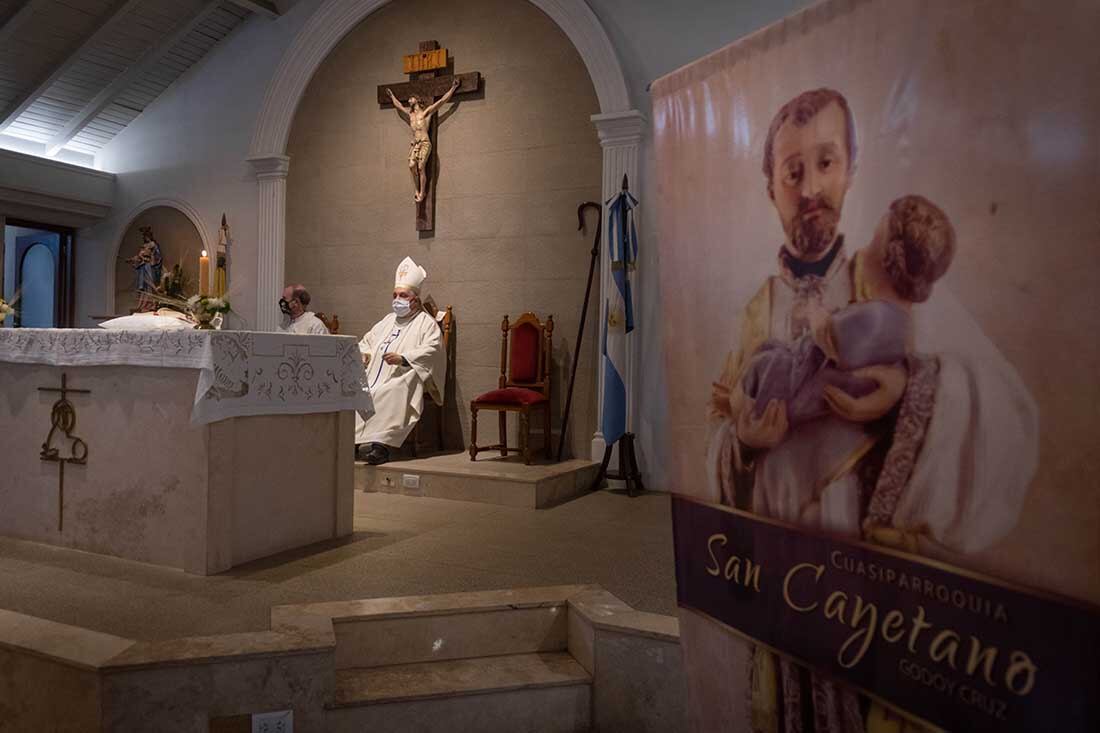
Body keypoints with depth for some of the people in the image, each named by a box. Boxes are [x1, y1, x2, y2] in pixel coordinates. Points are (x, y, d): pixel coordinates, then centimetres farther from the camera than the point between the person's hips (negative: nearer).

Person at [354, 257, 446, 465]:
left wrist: (403, 358, -22)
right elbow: (367, 340, 35)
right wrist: (364, 354, 10)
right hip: (374, 376, 6)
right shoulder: (388, 320, 30)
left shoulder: (426, 323, 7)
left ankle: (380, 443, -45)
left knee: (388, 395, -39)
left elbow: (431, 350, -9)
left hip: (403, 378, -6)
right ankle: (353, 441, -30)